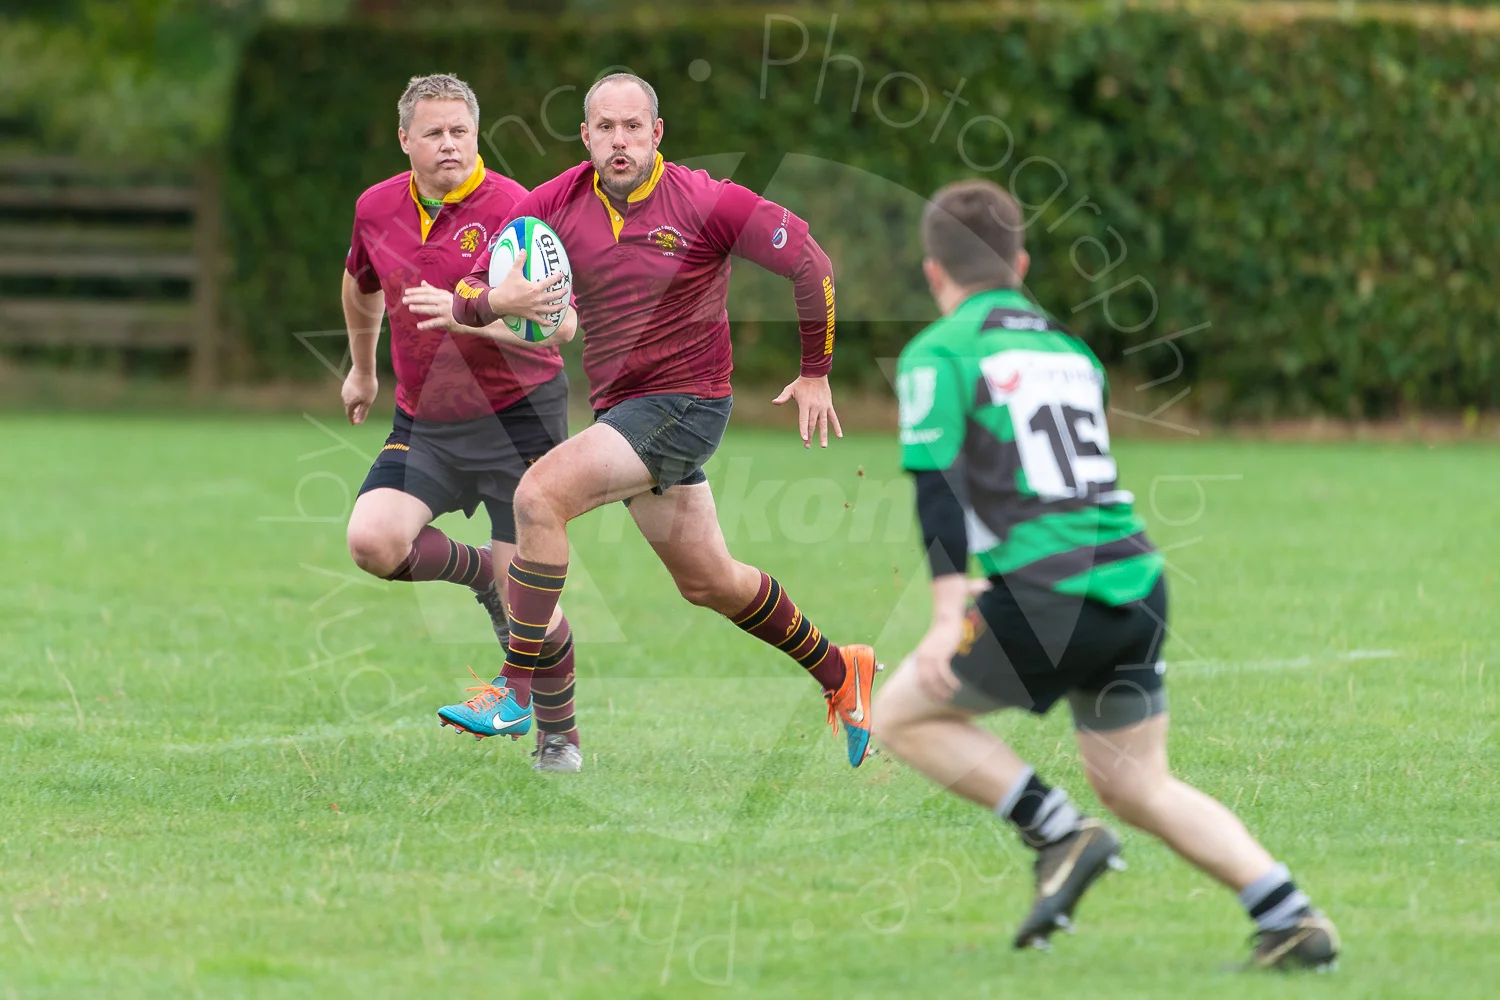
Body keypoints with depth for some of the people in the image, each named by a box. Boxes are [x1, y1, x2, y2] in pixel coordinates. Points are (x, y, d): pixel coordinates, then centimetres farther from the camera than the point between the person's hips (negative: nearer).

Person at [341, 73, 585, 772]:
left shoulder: (513, 209, -15)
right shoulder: (376, 209, 2)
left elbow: (565, 324, -24)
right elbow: (362, 285, 25)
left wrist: (513, 305, -44)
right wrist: (362, 369, 34)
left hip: (517, 416, -5)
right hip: (423, 422, 5)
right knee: (372, 542, -19)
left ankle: (559, 733, 16)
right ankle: (479, 572, 12)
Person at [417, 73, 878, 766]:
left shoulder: (706, 202, -14)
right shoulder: (555, 205, -1)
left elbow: (809, 263, -9)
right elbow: (468, 294, 0)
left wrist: (815, 374, -6)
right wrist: (501, 300, -24)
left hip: (687, 403, -6)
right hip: (620, 409, 6)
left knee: (539, 495, -23)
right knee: (708, 583, 16)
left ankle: (517, 688, -18)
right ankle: (839, 672, 37)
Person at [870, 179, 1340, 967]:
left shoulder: (938, 354, 1)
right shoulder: (1072, 351, 21)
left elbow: (938, 486, -10)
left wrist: (948, 616, -17)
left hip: (1048, 597, -6)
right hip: (1137, 582, 7)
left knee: (902, 716, 11)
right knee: (1136, 785, 17)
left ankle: (1060, 835, -3)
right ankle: (1291, 919, 3)